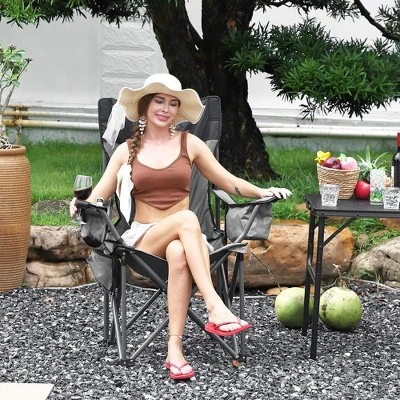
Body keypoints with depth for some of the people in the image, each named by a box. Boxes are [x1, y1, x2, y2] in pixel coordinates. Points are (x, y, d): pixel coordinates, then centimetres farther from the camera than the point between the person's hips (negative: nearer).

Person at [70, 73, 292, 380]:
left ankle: (175, 349, -43)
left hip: (183, 238, 1)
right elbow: (98, 196, 4)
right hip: (144, 239, -1)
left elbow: (230, 183, 10)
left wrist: (262, 191, -7)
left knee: (178, 254, -40)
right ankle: (217, 309, -46)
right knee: (187, 218, -36)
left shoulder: (190, 144, 10)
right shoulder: (127, 150, 10)